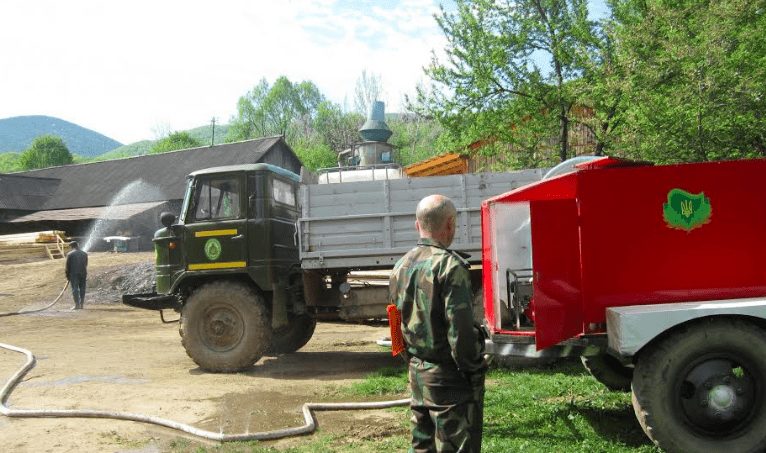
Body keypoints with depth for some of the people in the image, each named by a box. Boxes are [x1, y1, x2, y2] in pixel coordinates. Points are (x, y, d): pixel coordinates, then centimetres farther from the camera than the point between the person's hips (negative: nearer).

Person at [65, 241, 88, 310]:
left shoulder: (70, 254, -4)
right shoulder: (84, 254, 9)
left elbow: (68, 266, -2)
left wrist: (67, 275, 6)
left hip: (74, 274, -4)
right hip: (83, 273, 4)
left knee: (75, 289, -2)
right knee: (82, 289, 7)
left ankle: (77, 305, -7)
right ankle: (81, 304, 7)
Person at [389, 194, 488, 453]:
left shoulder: (401, 267, 7)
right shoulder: (450, 266, -17)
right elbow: (461, 331, -22)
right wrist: (474, 370, -10)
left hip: (417, 373, 8)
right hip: (449, 379, -8)